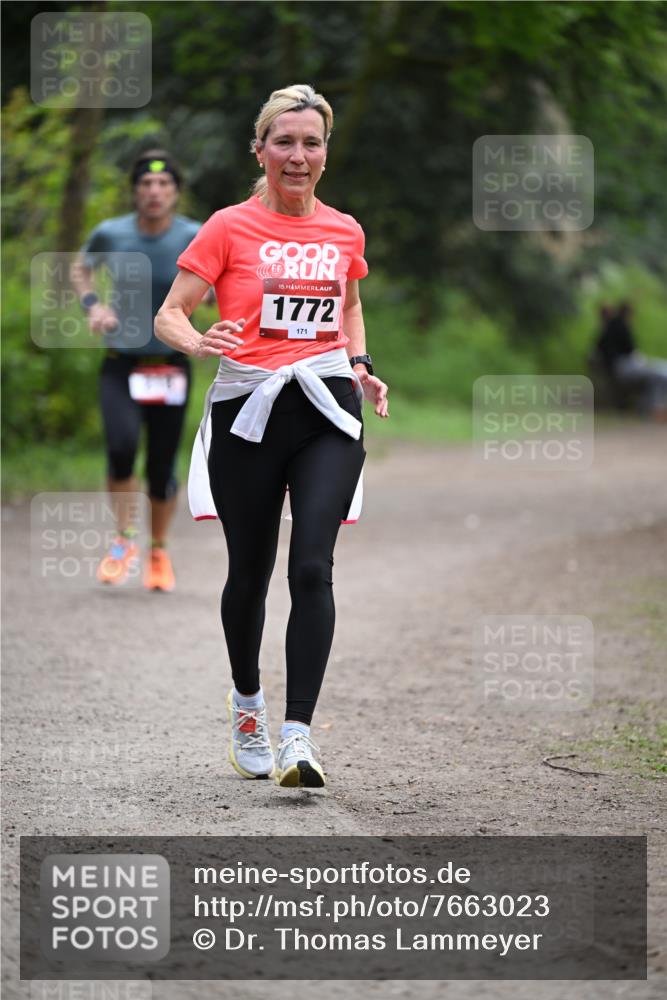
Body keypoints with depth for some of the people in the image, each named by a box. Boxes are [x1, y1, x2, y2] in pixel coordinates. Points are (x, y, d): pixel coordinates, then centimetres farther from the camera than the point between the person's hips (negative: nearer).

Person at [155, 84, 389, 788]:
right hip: (247, 411, -1)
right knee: (249, 572, 9)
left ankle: (298, 736, -17)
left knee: (312, 567, -15)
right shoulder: (230, 228, -1)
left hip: (328, 412, 1)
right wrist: (198, 343, -24)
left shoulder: (344, 232, 10)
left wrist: (361, 366, 13)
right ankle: (246, 698, 37)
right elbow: (169, 315, -2)